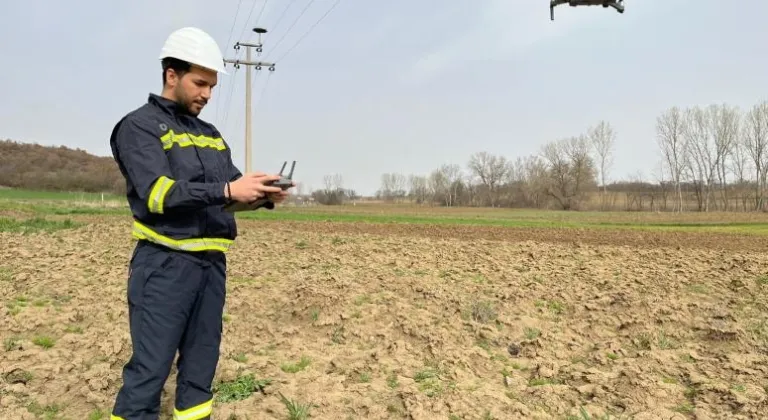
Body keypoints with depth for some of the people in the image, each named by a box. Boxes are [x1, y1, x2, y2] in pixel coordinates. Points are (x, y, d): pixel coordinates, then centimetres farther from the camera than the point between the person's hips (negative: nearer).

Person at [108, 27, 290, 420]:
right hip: (165, 263, -7)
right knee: (150, 369, -4)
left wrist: (265, 196, -6)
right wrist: (227, 190, -26)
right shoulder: (139, 126, -4)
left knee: (201, 365, 13)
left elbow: (234, 188, 16)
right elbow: (157, 192, -18)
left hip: (212, 262, 7)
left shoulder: (211, 134, 17)